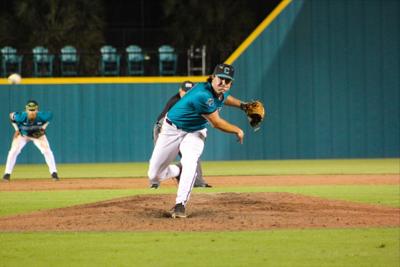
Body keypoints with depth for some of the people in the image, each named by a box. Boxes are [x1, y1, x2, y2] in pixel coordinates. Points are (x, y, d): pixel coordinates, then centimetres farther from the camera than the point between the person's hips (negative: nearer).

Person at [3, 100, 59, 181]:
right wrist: (17, 130, -12)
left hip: (38, 135, 0)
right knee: (13, 151, -14)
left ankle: (54, 173, 0)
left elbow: (50, 115, -11)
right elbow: (11, 115, -15)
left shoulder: (42, 116, -35)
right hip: (22, 134, 0)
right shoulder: (21, 116, -37)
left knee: (47, 151, -13)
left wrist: (43, 127, -13)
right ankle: (7, 174, -4)